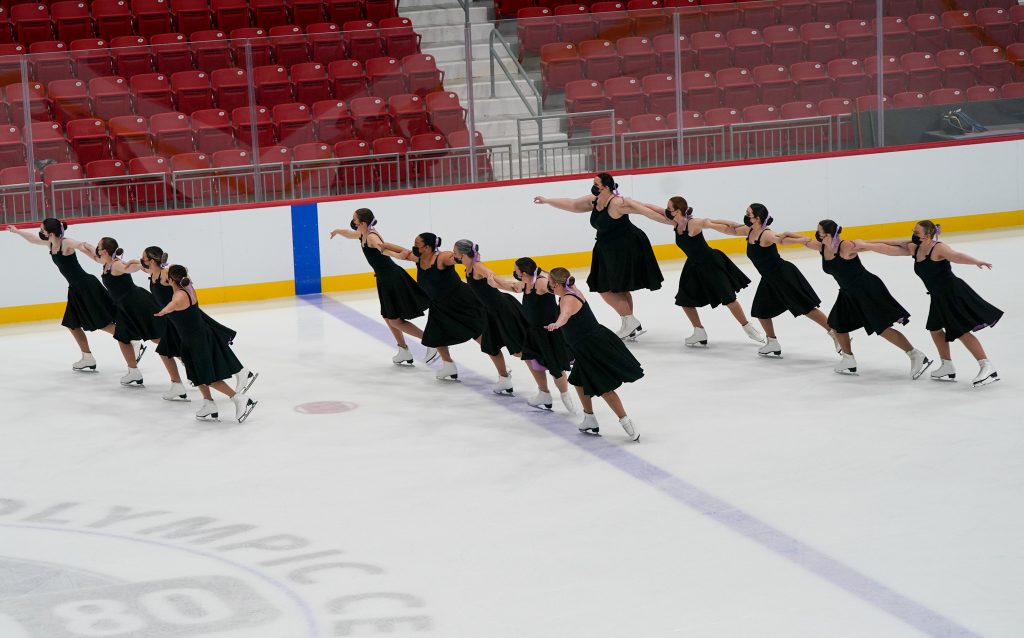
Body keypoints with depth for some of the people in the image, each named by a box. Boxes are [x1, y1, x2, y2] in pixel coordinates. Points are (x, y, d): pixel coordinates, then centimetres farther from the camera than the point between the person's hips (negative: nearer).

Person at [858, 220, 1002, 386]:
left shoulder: (938, 249, -20)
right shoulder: (914, 249, 4)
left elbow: (956, 256, -37)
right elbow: (888, 249, 10)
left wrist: (976, 262, -53)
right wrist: (864, 245, 10)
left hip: (954, 293, -10)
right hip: (939, 297, 10)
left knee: (962, 332, -13)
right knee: (935, 329, 22)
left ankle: (988, 368, -14)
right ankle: (948, 368, 36)